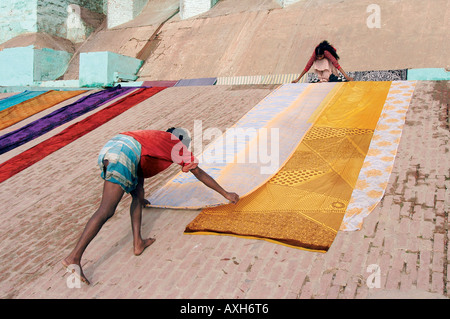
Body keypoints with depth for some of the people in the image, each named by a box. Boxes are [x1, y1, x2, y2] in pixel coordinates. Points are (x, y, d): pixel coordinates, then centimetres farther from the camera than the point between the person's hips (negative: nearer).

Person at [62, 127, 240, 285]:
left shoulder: (154, 137, 40)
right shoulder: (177, 144, 23)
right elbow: (199, 174, 27)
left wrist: (139, 197, 66)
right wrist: (226, 194, 36)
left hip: (107, 148, 8)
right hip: (124, 153, -8)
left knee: (137, 194, 20)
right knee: (105, 211, -11)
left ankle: (138, 243, 15)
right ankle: (74, 258, -14)